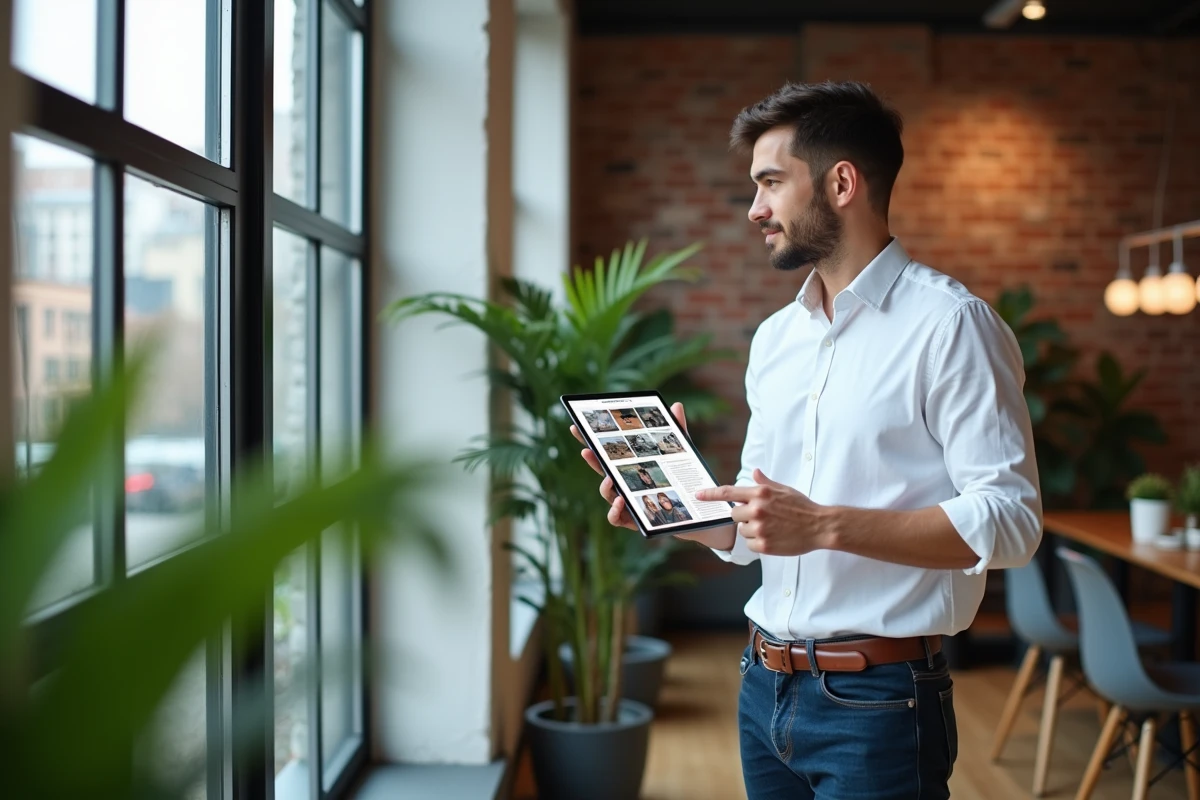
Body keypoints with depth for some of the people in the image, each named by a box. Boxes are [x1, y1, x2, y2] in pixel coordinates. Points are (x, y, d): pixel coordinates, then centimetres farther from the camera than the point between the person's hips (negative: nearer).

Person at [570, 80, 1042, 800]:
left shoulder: (949, 323, -11)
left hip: (876, 704, -7)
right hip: (765, 687, 7)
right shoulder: (775, 339, 12)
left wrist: (826, 526, -24)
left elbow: (1009, 520, -18)